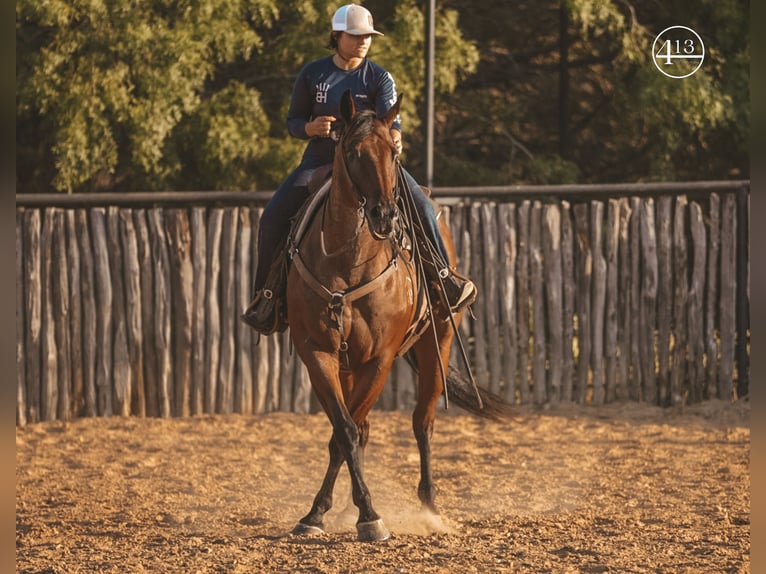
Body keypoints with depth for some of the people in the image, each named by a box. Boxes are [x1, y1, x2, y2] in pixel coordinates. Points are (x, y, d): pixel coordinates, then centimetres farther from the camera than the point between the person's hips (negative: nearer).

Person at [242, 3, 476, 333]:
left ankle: (443, 274, -3)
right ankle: (265, 293, -5)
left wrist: (394, 136, -44)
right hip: (320, 161, 0)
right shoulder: (312, 75, 0)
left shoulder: (379, 78, -3)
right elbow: (293, 123, 5)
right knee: (273, 216, -18)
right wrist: (311, 127, -19)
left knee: (419, 204, -19)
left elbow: (389, 116, -20)